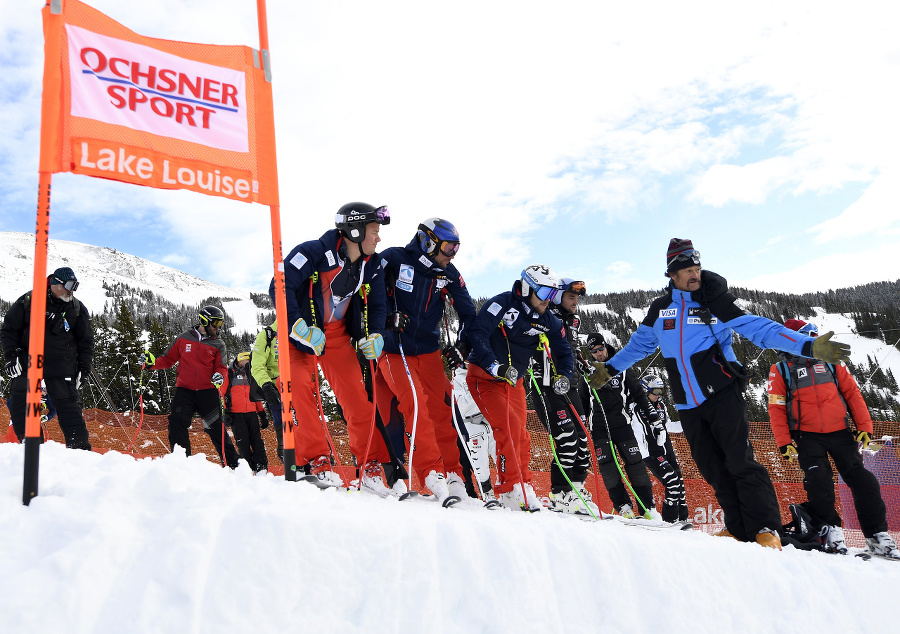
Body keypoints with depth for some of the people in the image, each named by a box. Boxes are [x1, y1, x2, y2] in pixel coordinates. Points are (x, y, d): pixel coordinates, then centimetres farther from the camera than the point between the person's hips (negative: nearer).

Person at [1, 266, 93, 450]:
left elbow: (86, 340, 11)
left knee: (68, 404, -4)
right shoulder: (28, 301, 2)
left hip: (61, 366, 0)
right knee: (20, 402, -4)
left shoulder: (78, 309, 6)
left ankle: (80, 447, -1)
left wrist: (83, 367, 4)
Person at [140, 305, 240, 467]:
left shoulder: (218, 344, 10)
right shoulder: (183, 339, 10)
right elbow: (168, 359, 14)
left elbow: (221, 367, 3)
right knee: (177, 423, -14)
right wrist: (152, 362, -5)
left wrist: (220, 376, -20)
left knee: (216, 428, -3)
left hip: (208, 392, -1)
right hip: (184, 390, 1)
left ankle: (232, 465, 4)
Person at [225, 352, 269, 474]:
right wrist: (225, 411, -8)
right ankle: (248, 467, -3)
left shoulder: (251, 375, 24)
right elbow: (222, 392, 3)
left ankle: (261, 466, -8)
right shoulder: (229, 373, 10)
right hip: (236, 414, -3)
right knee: (243, 441, -8)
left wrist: (262, 413, 22)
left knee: (256, 439, -6)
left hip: (251, 412, 4)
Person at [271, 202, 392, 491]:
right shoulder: (314, 252, -20)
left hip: (337, 335, 5)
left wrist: (375, 335, -5)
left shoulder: (372, 265, 2)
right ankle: (316, 462, -12)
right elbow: (280, 287, -25)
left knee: (359, 399, -3)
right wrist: (300, 328, -31)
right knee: (301, 390, -22)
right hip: (301, 334, -4)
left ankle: (371, 467, 7)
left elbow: (377, 305, 13)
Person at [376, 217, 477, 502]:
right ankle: (432, 473, -15)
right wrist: (386, 315, -16)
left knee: (441, 410, 0)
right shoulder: (394, 259, -9)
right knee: (415, 404, -19)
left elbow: (468, 312, 14)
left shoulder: (448, 273, 6)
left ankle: (453, 475, 11)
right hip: (393, 349, -4)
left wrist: (462, 344, 5)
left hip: (429, 351, 5)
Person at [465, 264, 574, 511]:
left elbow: (564, 352, 11)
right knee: (510, 427, -19)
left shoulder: (548, 322, 3)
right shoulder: (502, 304, -15)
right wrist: (495, 365, -31)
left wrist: (563, 376, -9)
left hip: (513, 382, 6)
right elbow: (477, 333, -23)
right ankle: (511, 488, -9)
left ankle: (523, 485, 20)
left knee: (520, 436, 5)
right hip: (484, 377, -6)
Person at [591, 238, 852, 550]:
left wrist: (808, 346, -14)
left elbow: (759, 328, -6)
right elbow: (639, 343, 22)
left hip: (723, 394, -4)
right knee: (715, 471, 5)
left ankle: (766, 530, -4)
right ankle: (739, 529, 11)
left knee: (740, 462, -10)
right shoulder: (659, 308, 8)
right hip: (688, 405, 4)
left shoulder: (717, 301, -2)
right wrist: (610, 368, 26)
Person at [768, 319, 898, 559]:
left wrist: (864, 427, 1)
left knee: (861, 479, -2)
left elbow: (852, 393, 10)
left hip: (840, 432, 3)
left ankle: (877, 535, 8)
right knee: (819, 482, -12)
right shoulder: (780, 370, 2)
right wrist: (784, 443, -7)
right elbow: (776, 408, 0)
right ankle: (830, 529, 9)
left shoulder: (829, 361, 11)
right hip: (807, 437, -2)